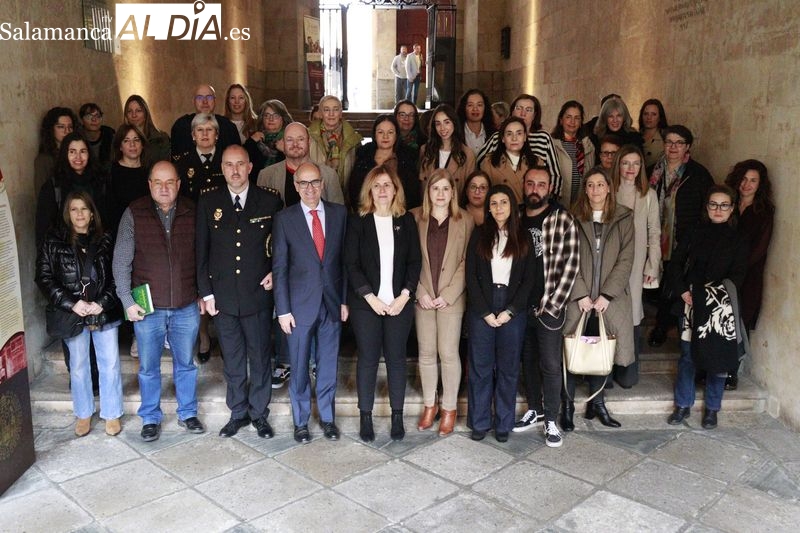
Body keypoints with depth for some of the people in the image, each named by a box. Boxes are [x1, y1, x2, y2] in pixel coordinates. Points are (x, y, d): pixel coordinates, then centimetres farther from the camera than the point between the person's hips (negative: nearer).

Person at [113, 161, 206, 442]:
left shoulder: (192, 213, 0)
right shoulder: (134, 213, -5)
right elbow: (121, 261, -4)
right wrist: (127, 300, -8)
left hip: (186, 306, 1)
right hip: (148, 307, -1)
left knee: (185, 363, 14)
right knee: (148, 367, 11)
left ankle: (188, 413, 30)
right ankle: (150, 418, 28)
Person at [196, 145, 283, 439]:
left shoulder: (270, 200, -1)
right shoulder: (208, 202, 3)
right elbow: (202, 250, 4)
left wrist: (276, 273, -6)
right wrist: (206, 291, 1)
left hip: (258, 294, -1)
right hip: (223, 296, 1)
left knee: (260, 357, 8)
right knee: (232, 360, 13)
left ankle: (259, 413, 24)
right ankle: (238, 412, 28)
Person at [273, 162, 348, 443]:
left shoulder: (339, 213, 2)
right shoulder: (284, 218, -3)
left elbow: (345, 258, 5)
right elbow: (279, 267, -3)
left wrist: (345, 299, 2)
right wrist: (283, 309, -7)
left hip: (332, 303, 2)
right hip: (300, 304, -2)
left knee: (328, 365, 13)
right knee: (299, 368, 10)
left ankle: (327, 417, 30)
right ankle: (300, 421, 27)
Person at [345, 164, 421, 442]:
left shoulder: (406, 220, 5)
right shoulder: (358, 221, 0)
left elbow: (414, 261, 3)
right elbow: (351, 264, -4)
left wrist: (405, 295, -8)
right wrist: (371, 297, -11)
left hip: (399, 302, 1)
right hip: (366, 303, -1)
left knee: (396, 358, 7)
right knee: (367, 358, 5)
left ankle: (397, 416, 18)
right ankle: (365, 417, 16)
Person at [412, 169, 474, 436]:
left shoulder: (465, 220, -1)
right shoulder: (415, 218, 2)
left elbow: (467, 261, -3)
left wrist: (448, 294, -10)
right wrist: (421, 292, -7)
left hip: (451, 298, -1)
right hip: (423, 297, 2)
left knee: (448, 353, 0)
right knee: (426, 353, 9)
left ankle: (449, 408, 16)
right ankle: (429, 404, 24)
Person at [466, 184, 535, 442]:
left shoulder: (523, 237, 7)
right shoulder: (479, 235, 6)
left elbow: (529, 278, 3)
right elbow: (471, 275, 0)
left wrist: (510, 311, -7)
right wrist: (485, 312, -7)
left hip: (513, 310, 0)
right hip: (481, 309, 0)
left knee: (508, 368, 6)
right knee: (480, 367, 4)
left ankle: (504, 424, 17)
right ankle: (480, 422, 15)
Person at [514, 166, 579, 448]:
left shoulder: (562, 220, -6)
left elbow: (570, 264, -11)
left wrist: (552, 304, -14)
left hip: (549, 307, -5)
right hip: (521, 305, 5)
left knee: (550, 364, -1)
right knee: (528, 360, 15)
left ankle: (551, 421, 12)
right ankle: (534, 410, 31)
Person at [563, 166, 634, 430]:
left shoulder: (623, 218, 5)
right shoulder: (573, 217, 3)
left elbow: (625, 260, -1)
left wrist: (607, 295, -9)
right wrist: (580, 294, -9)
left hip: (610, 298, 1)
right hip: (578, 297, -1)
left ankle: (597, 404, 22)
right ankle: (568, 406, 12)